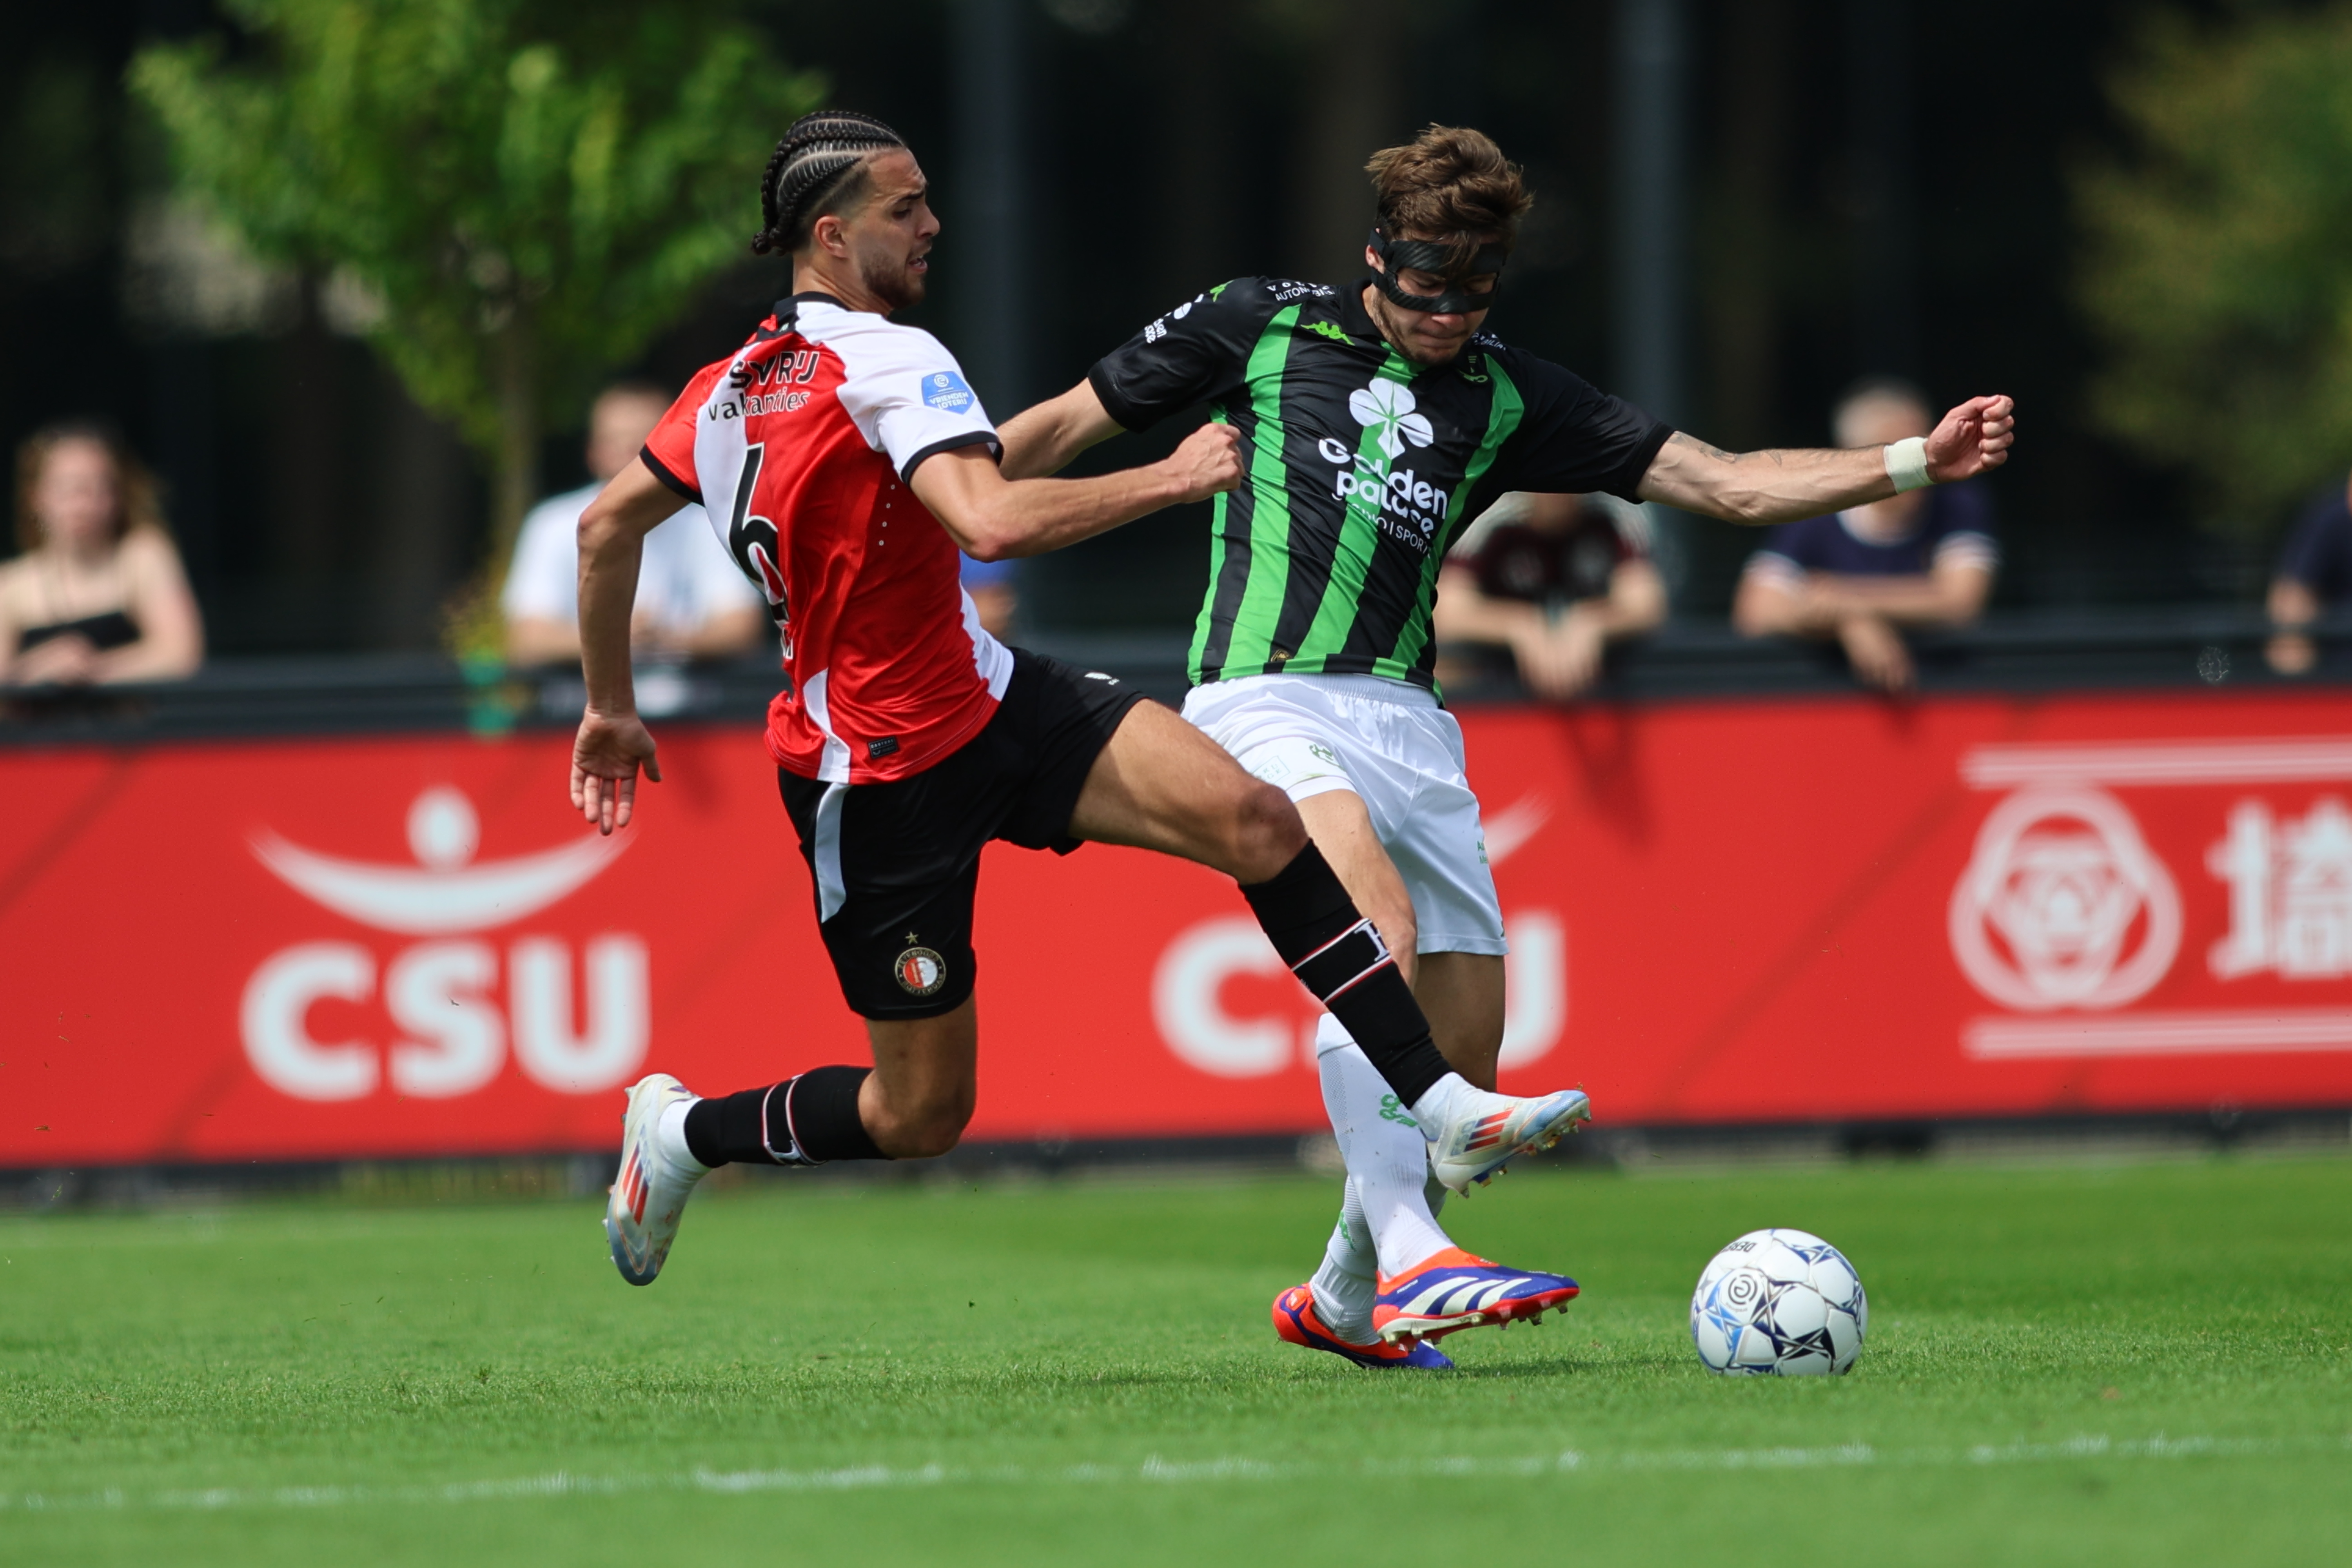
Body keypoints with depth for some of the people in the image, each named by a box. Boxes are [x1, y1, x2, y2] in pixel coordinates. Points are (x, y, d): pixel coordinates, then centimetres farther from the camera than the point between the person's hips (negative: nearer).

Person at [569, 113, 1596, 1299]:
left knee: (1255, 819, -11)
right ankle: (682, 1131, 28)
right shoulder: (886, 360, -21)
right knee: (919, 1116, 1)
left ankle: (1440, 1101, -14)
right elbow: (993, 524, -36)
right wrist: (1170, 479, -25)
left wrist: (610, 708, 28)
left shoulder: (728, 387, 7)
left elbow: (605, 525, 17)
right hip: (881, 780, -9)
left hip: (991, 703, 9)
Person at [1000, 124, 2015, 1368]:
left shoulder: (1507, 397, 15)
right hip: (1263, 696, -5)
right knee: (1377, 928, -31)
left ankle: (1342, 1302, 25)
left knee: (1464, 1052, 1)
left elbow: (1729, 482, 13)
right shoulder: (1261, 328, 6)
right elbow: (1065, 426, 13)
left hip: (1406, 720, 5)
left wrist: (1915, 462, 2)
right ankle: (1410, 1261, -39)